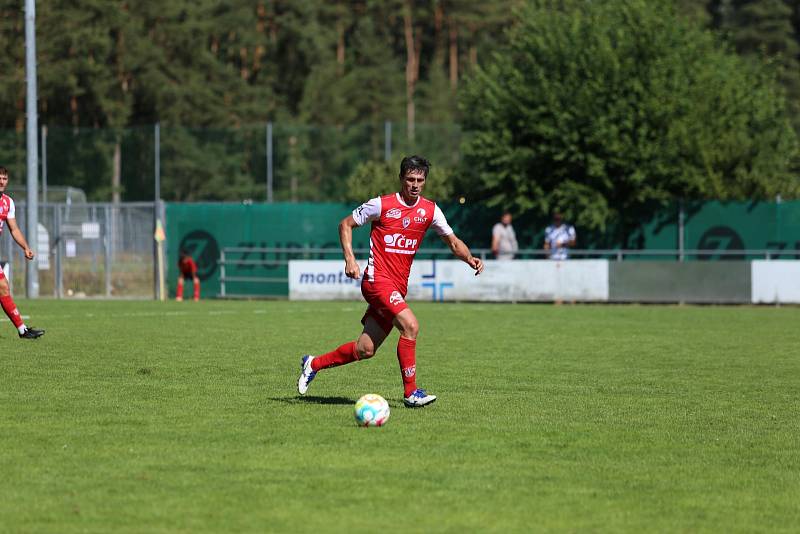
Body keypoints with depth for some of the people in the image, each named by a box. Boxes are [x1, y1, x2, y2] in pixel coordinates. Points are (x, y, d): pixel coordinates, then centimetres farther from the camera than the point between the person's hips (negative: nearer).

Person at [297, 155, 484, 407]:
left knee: (365, 350, 6)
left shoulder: (430, 210, 6)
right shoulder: (382, 205, -6)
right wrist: (350, 259, -10)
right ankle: (411, 392, -18)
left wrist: (470, 258, -8)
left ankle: (313, 364, 26)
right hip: (378, 280, -6)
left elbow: (453, 241, 12)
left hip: (399, 287, 6)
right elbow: (345, 224, 3)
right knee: (410, 326, -25)